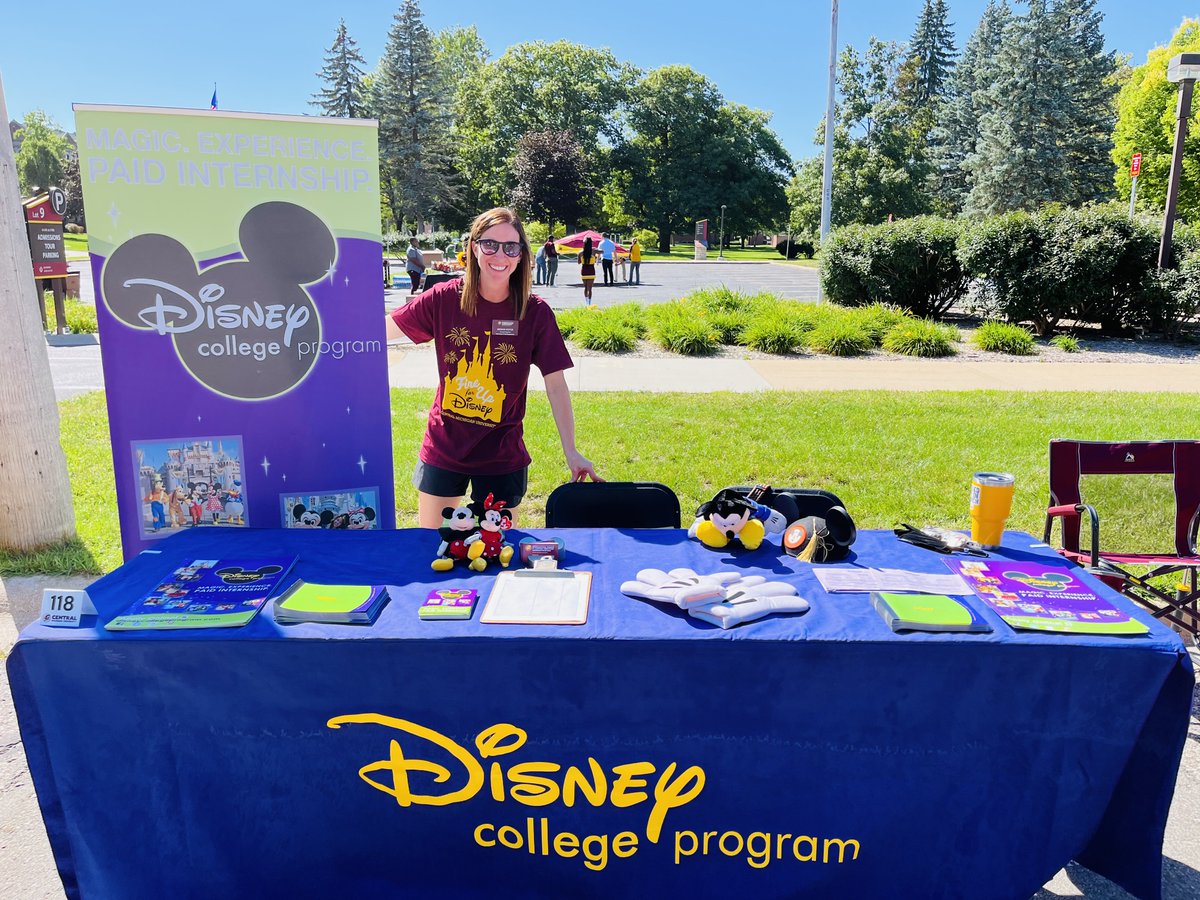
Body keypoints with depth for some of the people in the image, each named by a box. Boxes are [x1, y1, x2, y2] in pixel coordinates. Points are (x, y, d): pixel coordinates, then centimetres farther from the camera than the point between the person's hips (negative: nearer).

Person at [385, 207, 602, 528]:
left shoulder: (536, 313, -10)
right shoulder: (444, 298, -7)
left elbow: (556, 386, -7)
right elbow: (386, 329, 3)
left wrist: (571, 452, -10)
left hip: (501, 455, -1)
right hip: (442, 449, 1)